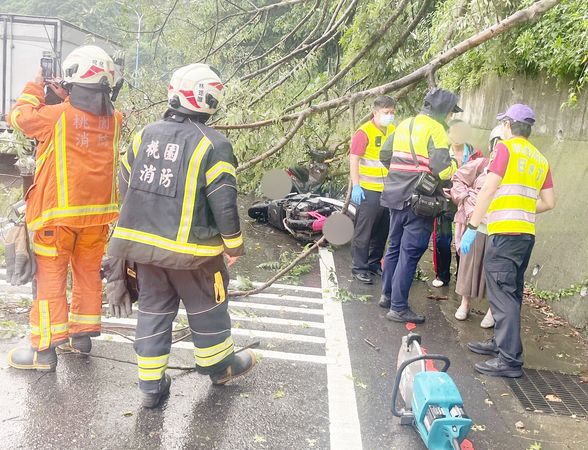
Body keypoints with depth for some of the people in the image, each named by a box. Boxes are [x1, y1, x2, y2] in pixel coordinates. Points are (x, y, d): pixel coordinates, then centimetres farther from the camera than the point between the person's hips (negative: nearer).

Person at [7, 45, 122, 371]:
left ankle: (44, 349, 8)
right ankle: (83, 334, 28)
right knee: (89, 272, 17)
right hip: (98, 211, 5)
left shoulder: (55, 116, -15)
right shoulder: (113, 119, -1)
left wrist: (35, 87, 13)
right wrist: (63, 96, 10)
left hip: (60, 211, -4)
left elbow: (19, 116, 1)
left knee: (50, 277, 4)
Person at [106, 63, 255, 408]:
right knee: (207, 307, 16)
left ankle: (151, 384, 23)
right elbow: (224, 203, -16)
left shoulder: (146, 134, 4)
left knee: (153, 309, 16)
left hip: (141, 241, 5)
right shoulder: (214, 145, -14)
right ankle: (218, 365, 36)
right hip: (189, 249, -5)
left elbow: (125, 186, 12)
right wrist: (234, 245, -2)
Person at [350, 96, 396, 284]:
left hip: (389, 191, 7)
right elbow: (353, 159, -11)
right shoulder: (364, 132, -10)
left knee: (382, 232, 14)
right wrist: (356, 186, -16)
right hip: (369, 191, -6)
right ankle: (359, 268, 8)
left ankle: (374, 263, 28)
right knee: (363, 232, 0)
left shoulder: (393, 131, 10)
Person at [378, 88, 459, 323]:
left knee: (395, 246, 19)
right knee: (410, 253, -2)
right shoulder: (435, 129, -12)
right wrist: (454, 164, 0)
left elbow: (385, 155, 17)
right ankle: (398, 308, 3)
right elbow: (443, 169, -20)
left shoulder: (405, 124, 11)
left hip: (396, 196, 8)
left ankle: (387, 295, 31)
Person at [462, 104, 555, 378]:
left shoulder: (506, 148, -3)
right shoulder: (540, 159, 16)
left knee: (502, 294, -8)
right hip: (527, 234, 8)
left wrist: (472, 227, -13)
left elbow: (488, 190, -13)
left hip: (505, 232, -8)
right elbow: (549, 203, 16)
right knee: (511, 292, 17)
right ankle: (501, 342, 28)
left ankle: (509, 360, -9)